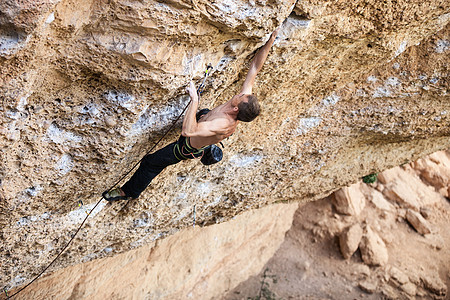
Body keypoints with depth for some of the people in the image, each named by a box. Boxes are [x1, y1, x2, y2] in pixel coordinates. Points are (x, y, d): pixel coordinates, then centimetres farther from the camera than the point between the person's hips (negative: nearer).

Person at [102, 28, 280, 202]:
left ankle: (129, 192, 33)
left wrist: (194, 100, -57)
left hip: (188, 148, -7)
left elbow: (188, 131, -56)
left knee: (150, 163, 10)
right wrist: (270, 41, -23)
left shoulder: (223, 125, -47)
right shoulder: (244, 101, -26)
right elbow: (255, 67, -19)